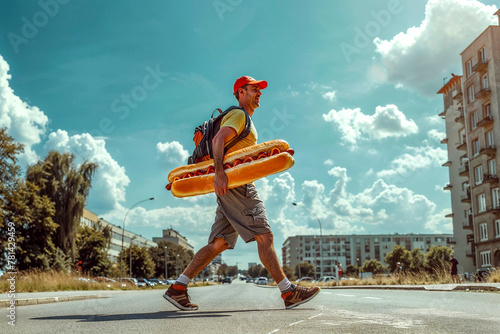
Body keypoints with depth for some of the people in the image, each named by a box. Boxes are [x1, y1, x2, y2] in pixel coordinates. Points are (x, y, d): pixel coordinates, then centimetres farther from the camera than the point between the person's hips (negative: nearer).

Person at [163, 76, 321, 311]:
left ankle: (177, 288, 4)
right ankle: (289, 292, -9)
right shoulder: (238, 115, -2)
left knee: (219, 243, 5)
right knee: (264, 236, -11)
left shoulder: (246, 121, 30)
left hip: (232, 188, 10)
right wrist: (219, 173, -31)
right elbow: (218, 140, -17)